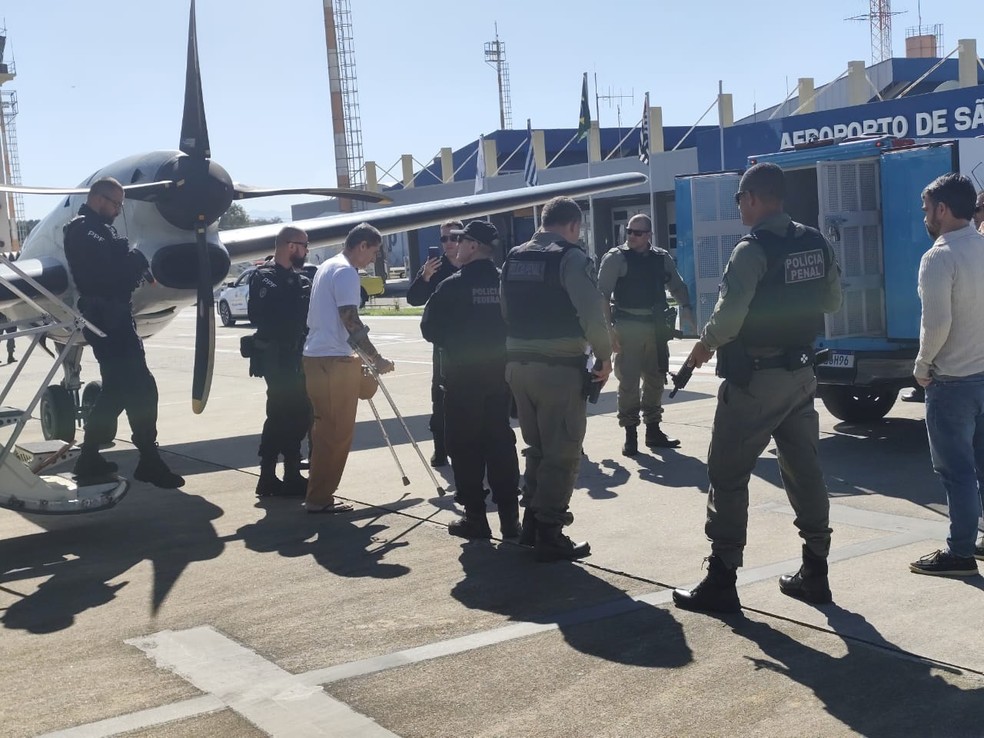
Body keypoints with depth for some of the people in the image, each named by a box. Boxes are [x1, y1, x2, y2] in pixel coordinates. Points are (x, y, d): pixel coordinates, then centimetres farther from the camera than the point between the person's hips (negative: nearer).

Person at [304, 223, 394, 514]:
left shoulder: (327, 267, 18)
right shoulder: (346, 272, -13)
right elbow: (350, 320, -20)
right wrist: (376, 358, -18)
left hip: (316, 356, 10)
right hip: (334, 360, -10)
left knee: (326, 428, 15)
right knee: (337, 431, -4)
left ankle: (318, 492, 19)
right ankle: (320, 498, -1)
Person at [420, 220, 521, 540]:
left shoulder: (453, 286, -12)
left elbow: (430, 329, -7)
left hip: (462, 374, -4)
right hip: (499, 371, 4)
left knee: (465, 444, 5)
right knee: (500, 441, 12)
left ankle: (475, 516, 6)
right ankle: (509, 515, 13)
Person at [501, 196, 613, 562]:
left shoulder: (514, 258, 11)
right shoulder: (571, 257, -10)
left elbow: (505, 309, 11)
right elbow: (592, 312, -17)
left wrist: (522, 346, 16)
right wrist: (604, 355, -5)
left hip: (518, 364, 7)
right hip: (560, 367, -7)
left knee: (537, 447, 20)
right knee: (562, 453, 2)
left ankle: (532, 523, 27)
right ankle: (549, 535, 4)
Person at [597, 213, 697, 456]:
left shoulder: (662, 258, 9)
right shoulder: (615, 258, -4)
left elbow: (677, 287, 17)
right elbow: (603, 295, -9)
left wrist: (686, 309, -1)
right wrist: (609, 328, -17)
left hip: (656, 327, 5)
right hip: (628, 327, -5)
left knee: (655, 380, 11)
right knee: (628, 382, -2)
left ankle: (653, 430, 22)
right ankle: (630, 435, 5)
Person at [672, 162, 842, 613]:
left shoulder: (752, 249, -17)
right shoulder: (815, 243, 6)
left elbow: (729, 316, -23)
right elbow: (832, 301, 17)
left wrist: (704, 345, -6)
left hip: (755, 378, -8)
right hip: (801, 372, 8)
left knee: (727, 475, -1)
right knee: (804, 470, 14)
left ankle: (721, 582, 1)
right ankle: (815, 573, 21)